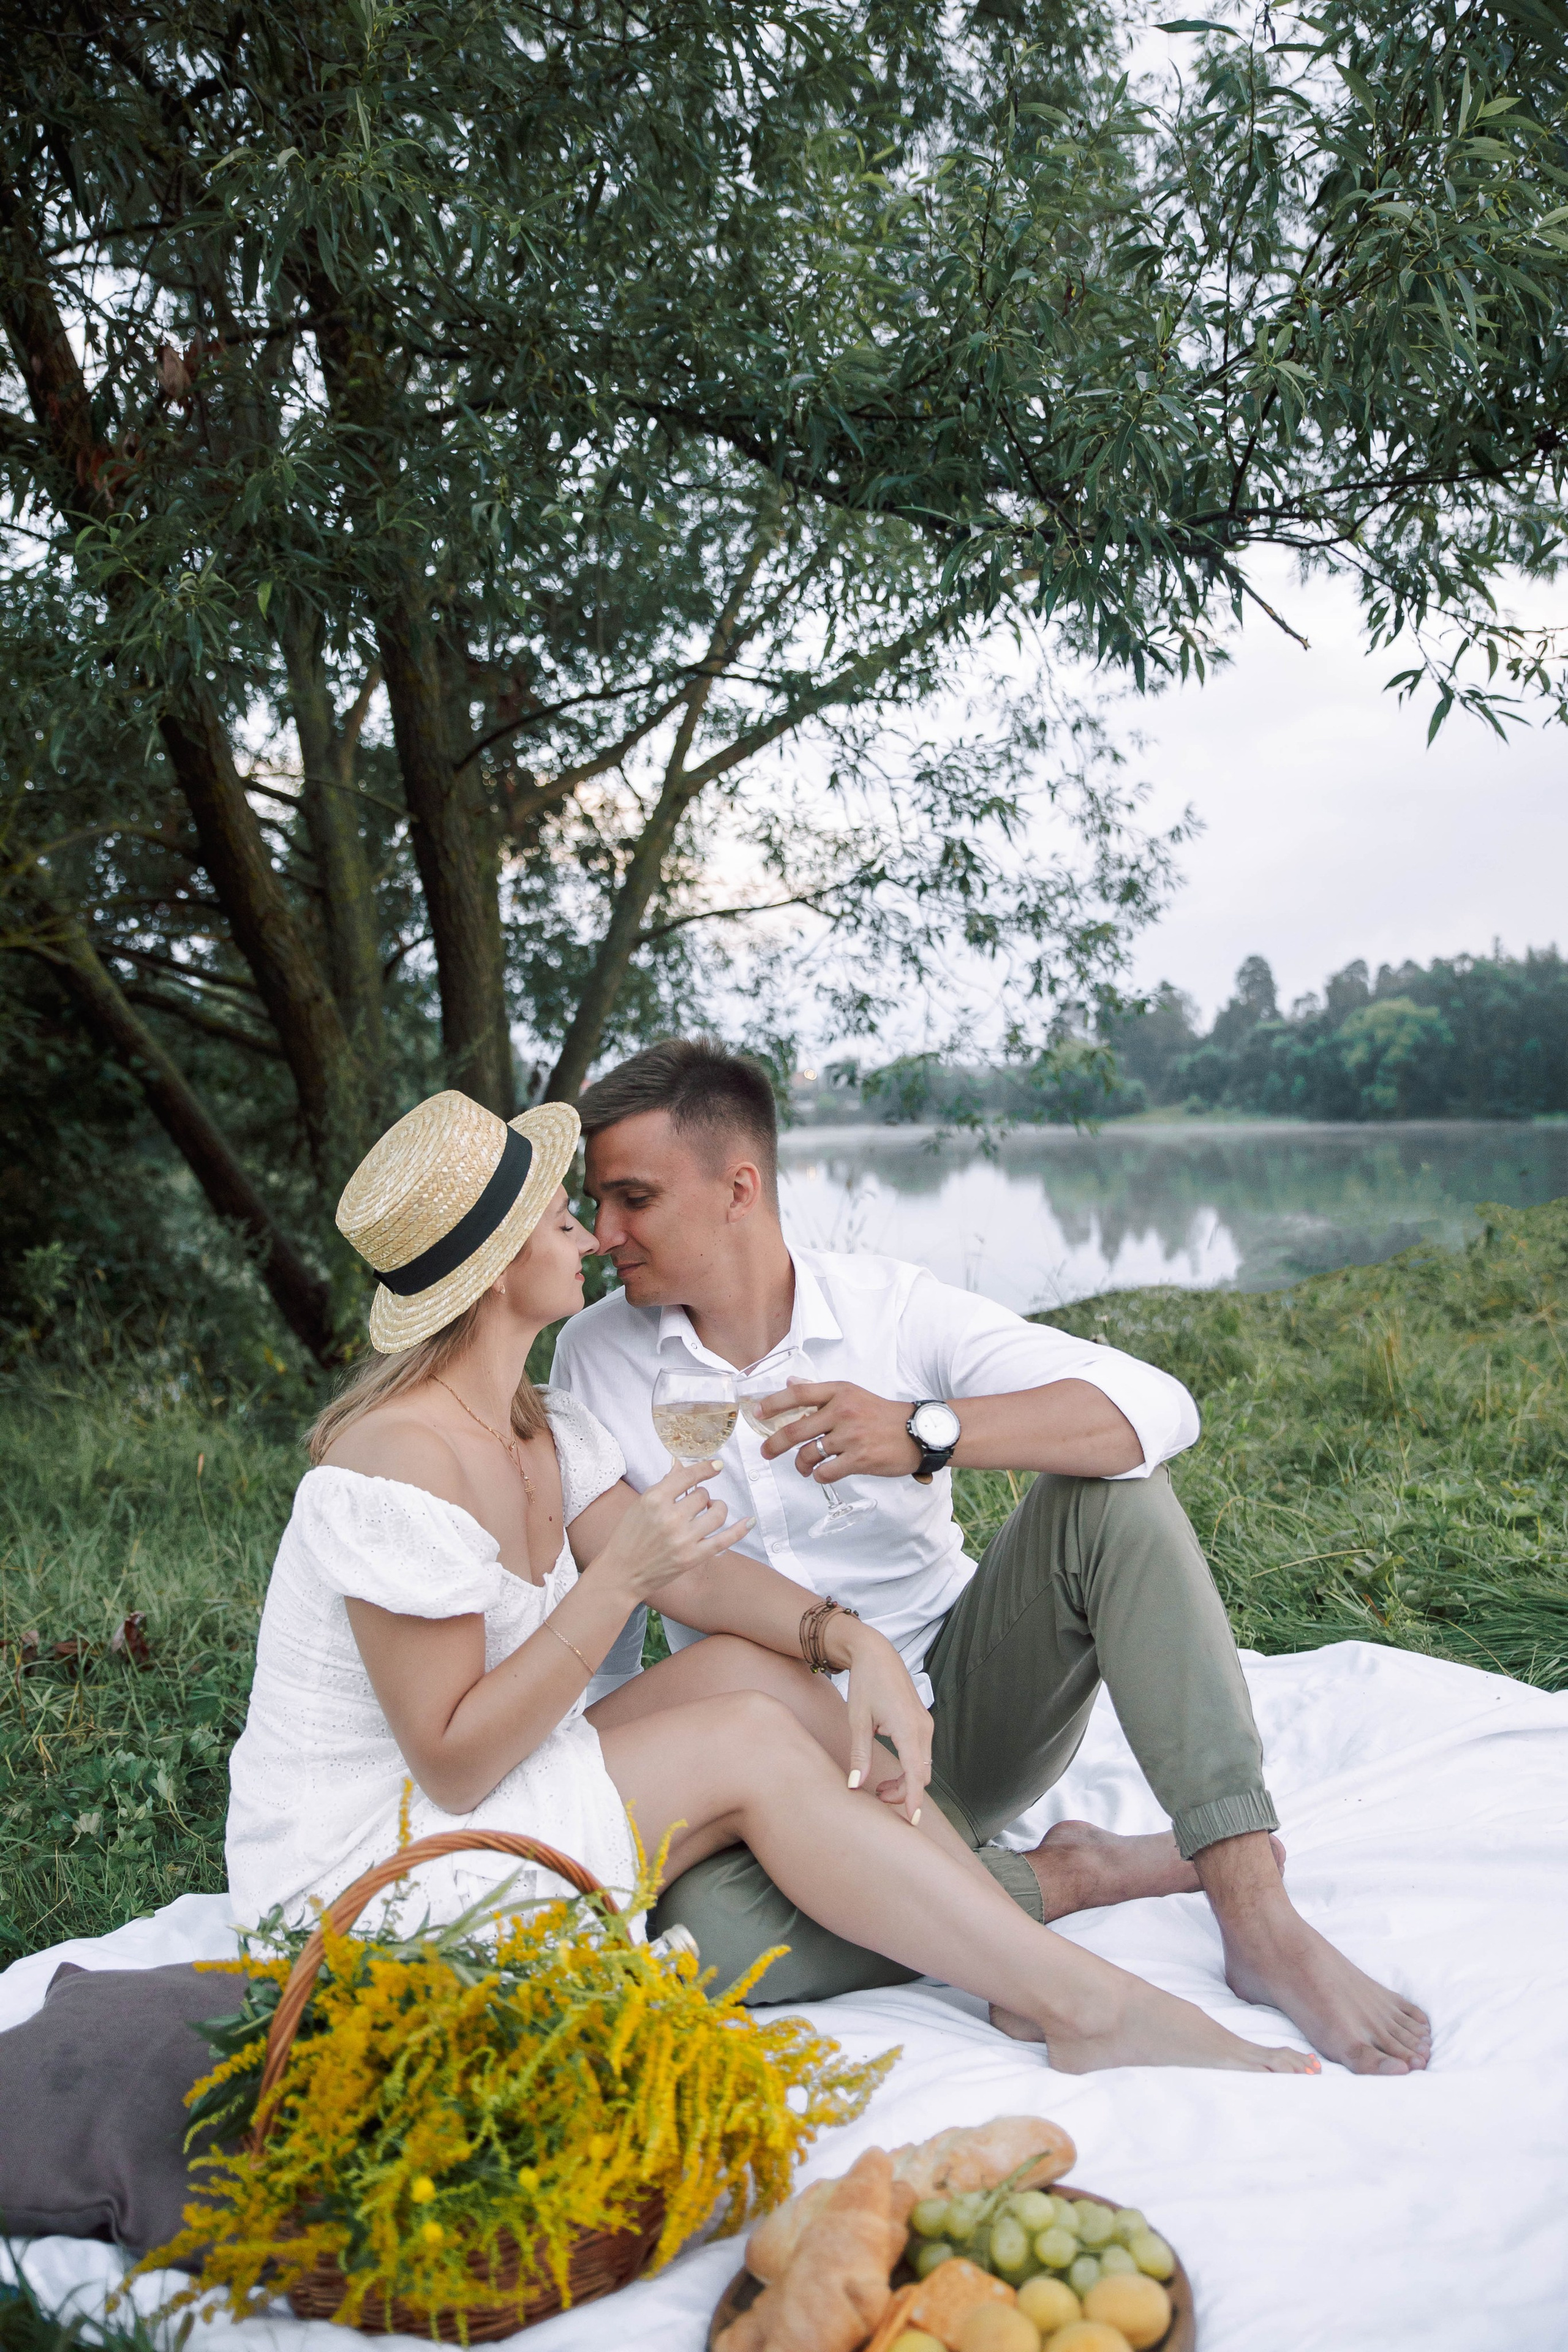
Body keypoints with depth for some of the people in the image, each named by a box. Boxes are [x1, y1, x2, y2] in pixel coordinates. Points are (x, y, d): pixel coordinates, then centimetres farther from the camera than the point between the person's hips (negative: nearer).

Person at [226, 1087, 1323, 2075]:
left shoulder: (535, 1425, 4)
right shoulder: (400, 1465, -24)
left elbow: (692, 1572, -1)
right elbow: (453, 1764, -24)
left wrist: (852, 1639, -18)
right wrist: (617, 1577, -28)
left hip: (470, 1796, 8)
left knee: (750, 1662, -9)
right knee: (744, 1742, -19)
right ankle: (1083, 2003, -15)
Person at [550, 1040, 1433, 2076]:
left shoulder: (891, 1307, -8)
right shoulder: (595, 1359, -2)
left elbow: (1160, 1408, -20)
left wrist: (926, 1433, -33)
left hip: (963, 1706, 0)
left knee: (1106, 1490, -24)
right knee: (711, 1922, -33)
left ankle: (1259, 1916, -25)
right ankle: (1073, 1876, -12)